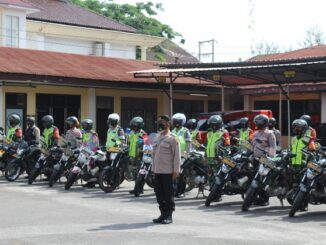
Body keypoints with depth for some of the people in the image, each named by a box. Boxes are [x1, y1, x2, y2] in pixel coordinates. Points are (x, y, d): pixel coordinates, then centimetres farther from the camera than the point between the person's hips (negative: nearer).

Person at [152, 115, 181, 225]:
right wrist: (154, 168, 15)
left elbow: (177, 156, -10)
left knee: (168, 194, -1)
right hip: (157, 171, 7)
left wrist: (176, 171, -14)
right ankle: (163, 213, 20)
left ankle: (169, 215, 5)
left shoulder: (172, 138, -7)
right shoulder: (158, 137, 15)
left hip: (168, 171, -7)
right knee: (159, 193, 10)